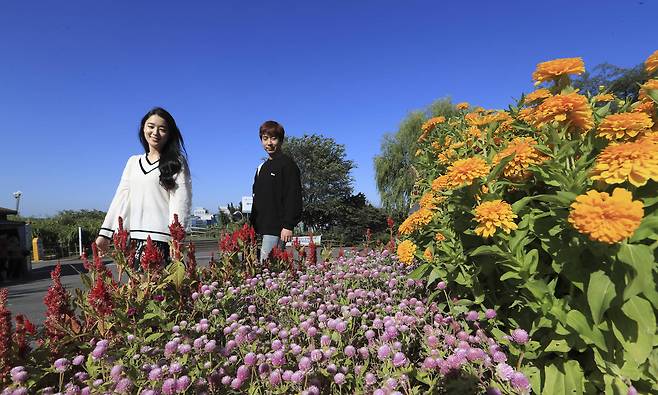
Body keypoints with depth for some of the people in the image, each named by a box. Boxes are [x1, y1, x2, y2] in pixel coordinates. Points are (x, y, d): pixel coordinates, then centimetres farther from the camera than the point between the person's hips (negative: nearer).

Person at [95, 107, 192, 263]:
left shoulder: (176, 163, 2)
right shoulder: (133, 162, 18)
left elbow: (181, 202, -6)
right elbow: (121, 198, 16)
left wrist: (175, 239, -15)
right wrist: (105, 233, 9)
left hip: (161, 239, -4)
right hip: (136, 238, 5)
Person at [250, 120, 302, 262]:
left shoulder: (287, 164, -5)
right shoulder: (262, 167, 20)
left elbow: (293, 197, -13)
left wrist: (288, 226, -19)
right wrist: (252, 224, 19)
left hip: (276, 228, -8)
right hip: (262, 227, 8)